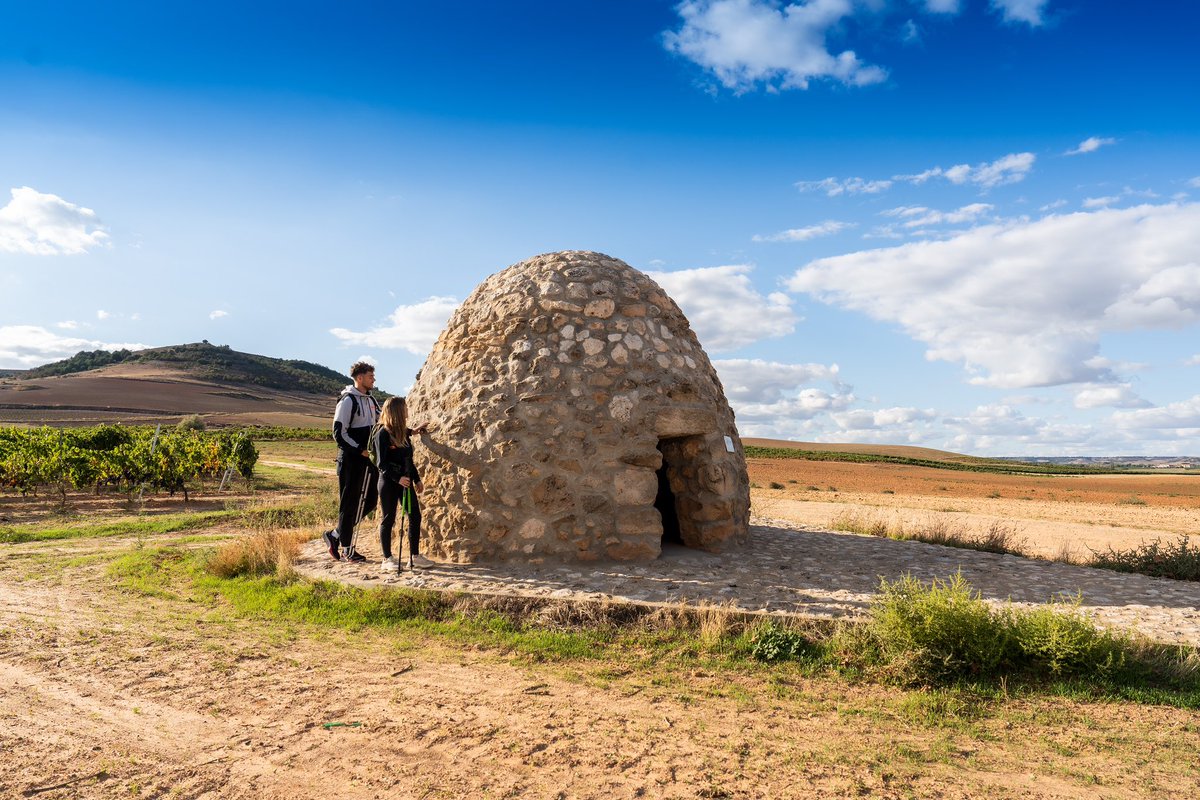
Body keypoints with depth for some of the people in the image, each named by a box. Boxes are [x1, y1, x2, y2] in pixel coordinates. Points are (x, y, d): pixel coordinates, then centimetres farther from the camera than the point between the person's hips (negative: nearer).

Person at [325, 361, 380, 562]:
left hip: (368, 460, 8)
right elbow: (339, 434, -15)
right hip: (351, 461, -8)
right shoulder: (348, 401, -11)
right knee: (349, 504, 0)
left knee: (370, 501, 11)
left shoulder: (370, 400, 14)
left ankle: (335, 535, 23)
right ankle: (347, 549, 12)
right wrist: (359, 450, -16)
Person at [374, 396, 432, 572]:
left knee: (415, 516, 5)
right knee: (388, 519, 2)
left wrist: (417, 479, 15)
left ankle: (415, 556, 14)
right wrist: (397, 478, -24)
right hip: (389, 483, -7)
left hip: (405, 481, 7)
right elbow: (382, 463, -15)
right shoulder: (383, 433, -11)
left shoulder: (404, 433, 11)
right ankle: (387, 559, 12)